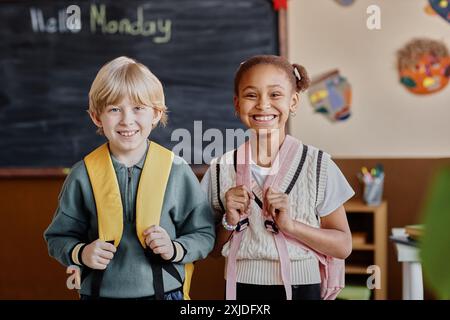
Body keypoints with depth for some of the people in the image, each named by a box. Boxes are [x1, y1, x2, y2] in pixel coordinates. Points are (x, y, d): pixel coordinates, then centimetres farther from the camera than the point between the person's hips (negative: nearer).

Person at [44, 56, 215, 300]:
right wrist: (81, 253, -14)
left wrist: (174, 249, -16)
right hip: (99, 291, 1)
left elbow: (204, 234, 0)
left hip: (165, 291, 0)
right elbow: (59, 236, 4)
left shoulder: (176, 170, -6)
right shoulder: (84, 175, -4)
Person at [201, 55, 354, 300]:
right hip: (241, 288, 1)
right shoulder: (222, 169, -1)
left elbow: (343, 246, -5)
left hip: (299, 288, -1)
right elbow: (212, 248, 7)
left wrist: (290, 225, -17)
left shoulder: (318, 165, -6)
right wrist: (229, 222, -11)